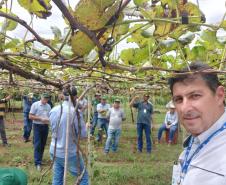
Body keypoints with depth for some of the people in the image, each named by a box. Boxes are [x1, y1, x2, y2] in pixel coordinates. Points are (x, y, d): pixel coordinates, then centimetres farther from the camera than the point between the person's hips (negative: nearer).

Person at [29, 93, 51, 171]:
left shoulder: (48, 106, 8)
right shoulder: (35, 104, -8)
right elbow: (30, 116, -10)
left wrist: (49, 119, -8)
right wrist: (41, 118, -20)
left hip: (45, 126, 5)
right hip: (37, 126, -5)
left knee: (43, 144, 12)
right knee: (37, 144, -8)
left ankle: (40, 159, 26)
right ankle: (37, 163, -7)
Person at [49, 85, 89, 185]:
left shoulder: (53, 110, -2)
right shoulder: (75, 112, -19)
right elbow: (83, 134, -13)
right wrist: (86, 126, 7)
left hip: (54, 152, 5)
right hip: (70, 153, -5)